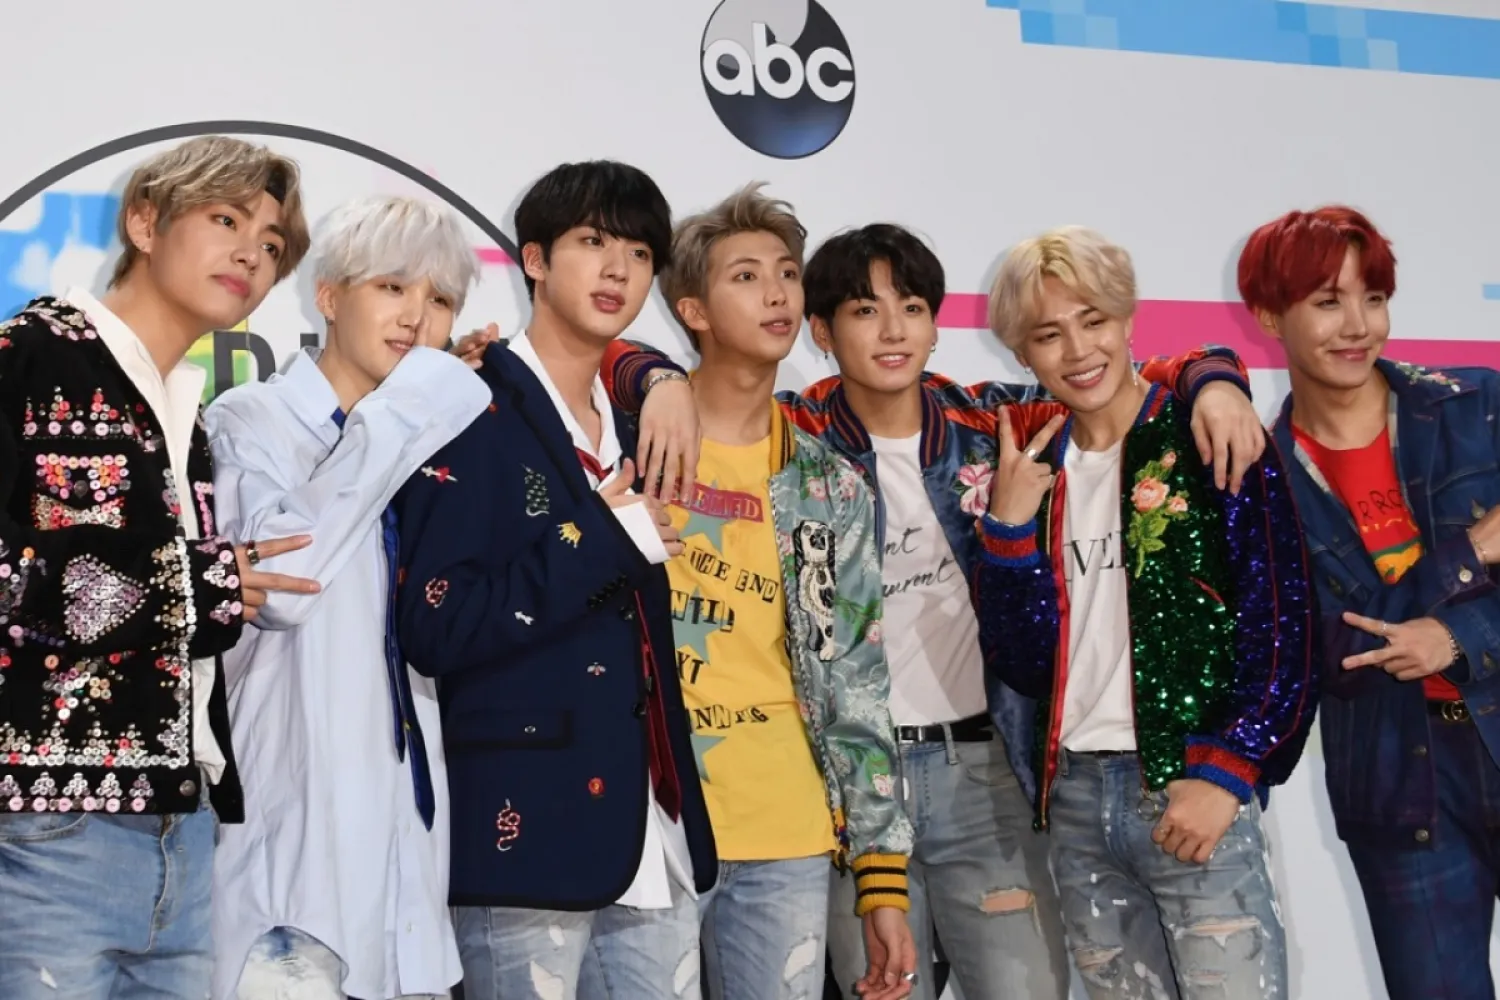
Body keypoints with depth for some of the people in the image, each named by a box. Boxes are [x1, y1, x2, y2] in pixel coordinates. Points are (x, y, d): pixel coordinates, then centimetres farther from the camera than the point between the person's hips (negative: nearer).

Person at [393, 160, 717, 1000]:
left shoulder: (634, 433, 16)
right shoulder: (475, 417, -7)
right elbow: (434, 627, -18)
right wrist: (598, 540, -15)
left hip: (653, 838, 7)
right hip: (529, 827, -7)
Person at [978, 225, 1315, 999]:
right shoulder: (1034, 463, 11)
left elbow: (1284, 621, -6)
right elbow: (1025, 665, 5)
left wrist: (1227, 771, -13)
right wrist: (1010, 525, -5)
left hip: (1193, 789, -4)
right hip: (1075, 798, 4)